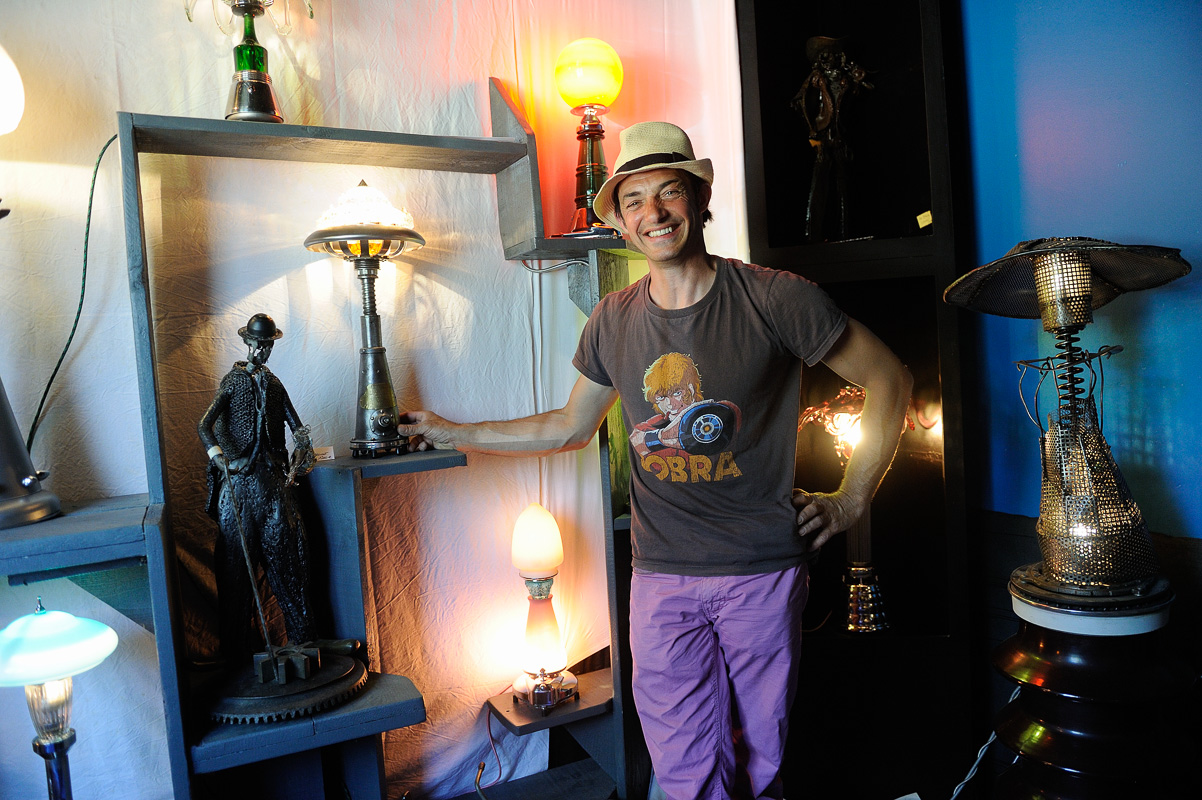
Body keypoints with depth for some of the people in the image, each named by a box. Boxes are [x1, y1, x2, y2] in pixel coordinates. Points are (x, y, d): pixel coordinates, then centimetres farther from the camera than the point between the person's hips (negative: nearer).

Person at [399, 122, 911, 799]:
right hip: (662, 580, 2)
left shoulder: (774, 297, -8)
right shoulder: (614, 322, 3)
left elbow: (890, 380, 1)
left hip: (762, 572, -2)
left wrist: (851, 500, -1)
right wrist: (455, 434, 19)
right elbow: (570, 428, 17)